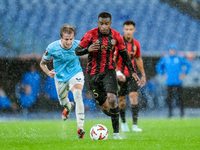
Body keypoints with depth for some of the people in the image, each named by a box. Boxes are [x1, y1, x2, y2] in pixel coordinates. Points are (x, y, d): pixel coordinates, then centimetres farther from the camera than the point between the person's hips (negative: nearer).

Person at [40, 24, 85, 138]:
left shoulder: (78, 45, -20)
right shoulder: (52, 48, -21)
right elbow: (43, 63, -7)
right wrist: (48, 72, -26)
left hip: (76, 74, -2)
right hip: (60, 77, 2)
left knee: (78, 95, -29)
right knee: (63, 102, 19)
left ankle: (80, 127, -34)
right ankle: (68, 107, 62)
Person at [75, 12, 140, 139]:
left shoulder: (116, 36, -1)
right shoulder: (90, 35, -7)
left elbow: (124, 54, 11)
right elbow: (77, 51, -2)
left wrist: (133, 72, 9)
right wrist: (88, 49, -23)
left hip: (109, 71, 0)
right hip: (93, 74, 0)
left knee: (112, 98, -24)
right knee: (104, 107, -2)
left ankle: (116, 132, -18)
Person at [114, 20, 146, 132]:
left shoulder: (136, 44, 7)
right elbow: (112, 58, -12)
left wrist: (143, 75, 21)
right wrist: (117, 72, -26)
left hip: (132, 74, 2)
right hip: (120, 75, -2)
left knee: (134, 97, -13)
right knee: (121, 100, 3)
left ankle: (135, 125, -15)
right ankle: (123, 123, 24)